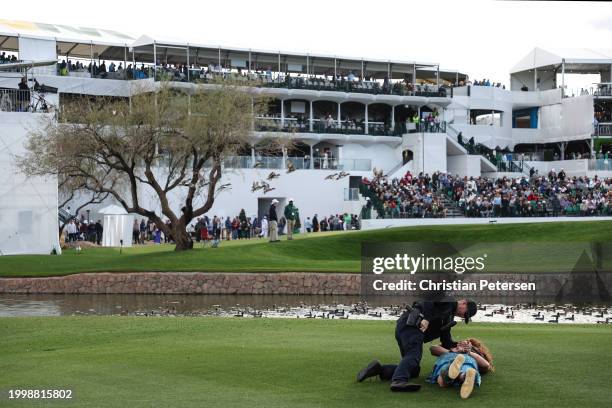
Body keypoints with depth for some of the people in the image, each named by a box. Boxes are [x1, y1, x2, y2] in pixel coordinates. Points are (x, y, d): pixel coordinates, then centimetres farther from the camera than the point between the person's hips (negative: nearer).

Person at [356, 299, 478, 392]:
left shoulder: (449, 318, 32)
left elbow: (446, 343, 28)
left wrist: (458, 345, 10)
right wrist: (426, 318, -21)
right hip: (410, 324, -10)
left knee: (413, 371, 6)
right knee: (414, 355, -30)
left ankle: (379, 369, -4)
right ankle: (399, 380, -53)